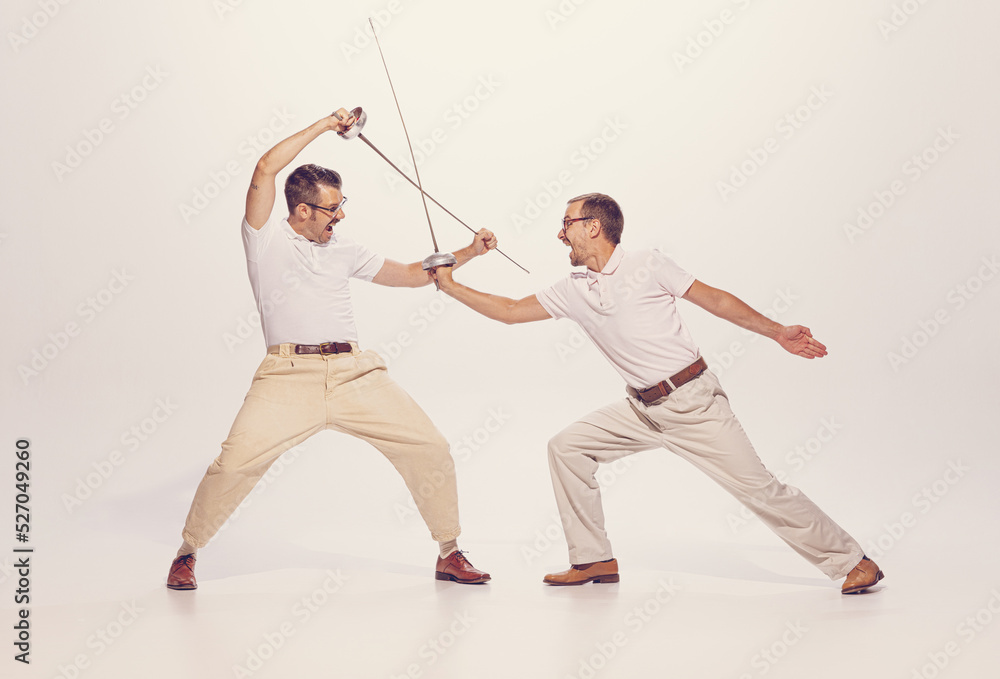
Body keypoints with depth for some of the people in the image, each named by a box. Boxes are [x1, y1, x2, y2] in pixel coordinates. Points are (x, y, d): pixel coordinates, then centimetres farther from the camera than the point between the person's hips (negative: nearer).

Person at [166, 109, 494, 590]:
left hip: (355, 374, 5)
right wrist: (325, 126, -2)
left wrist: (469, 252, 21)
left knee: (430, 448, -3)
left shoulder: (343, 251, 21)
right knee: (233, 464, -17)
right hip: (289, 376, -4)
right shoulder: (266, 238, 7)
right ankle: (187, 553, 10)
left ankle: (449, 554, 15)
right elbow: (265, 169, -7)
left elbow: (412, 274, 28)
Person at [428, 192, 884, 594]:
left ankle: (852, 562, 6)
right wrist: (452, 286, 12)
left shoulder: (647, 266, -6)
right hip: (644, 409, 6)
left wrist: (777, 332, -8)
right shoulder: (573, 292, 7)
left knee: (757, 487, -8)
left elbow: (714, 299, -3)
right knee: (567, 447, -1)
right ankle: (594, 560, 8)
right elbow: (510, 311, 13)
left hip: (694, 401, -6)